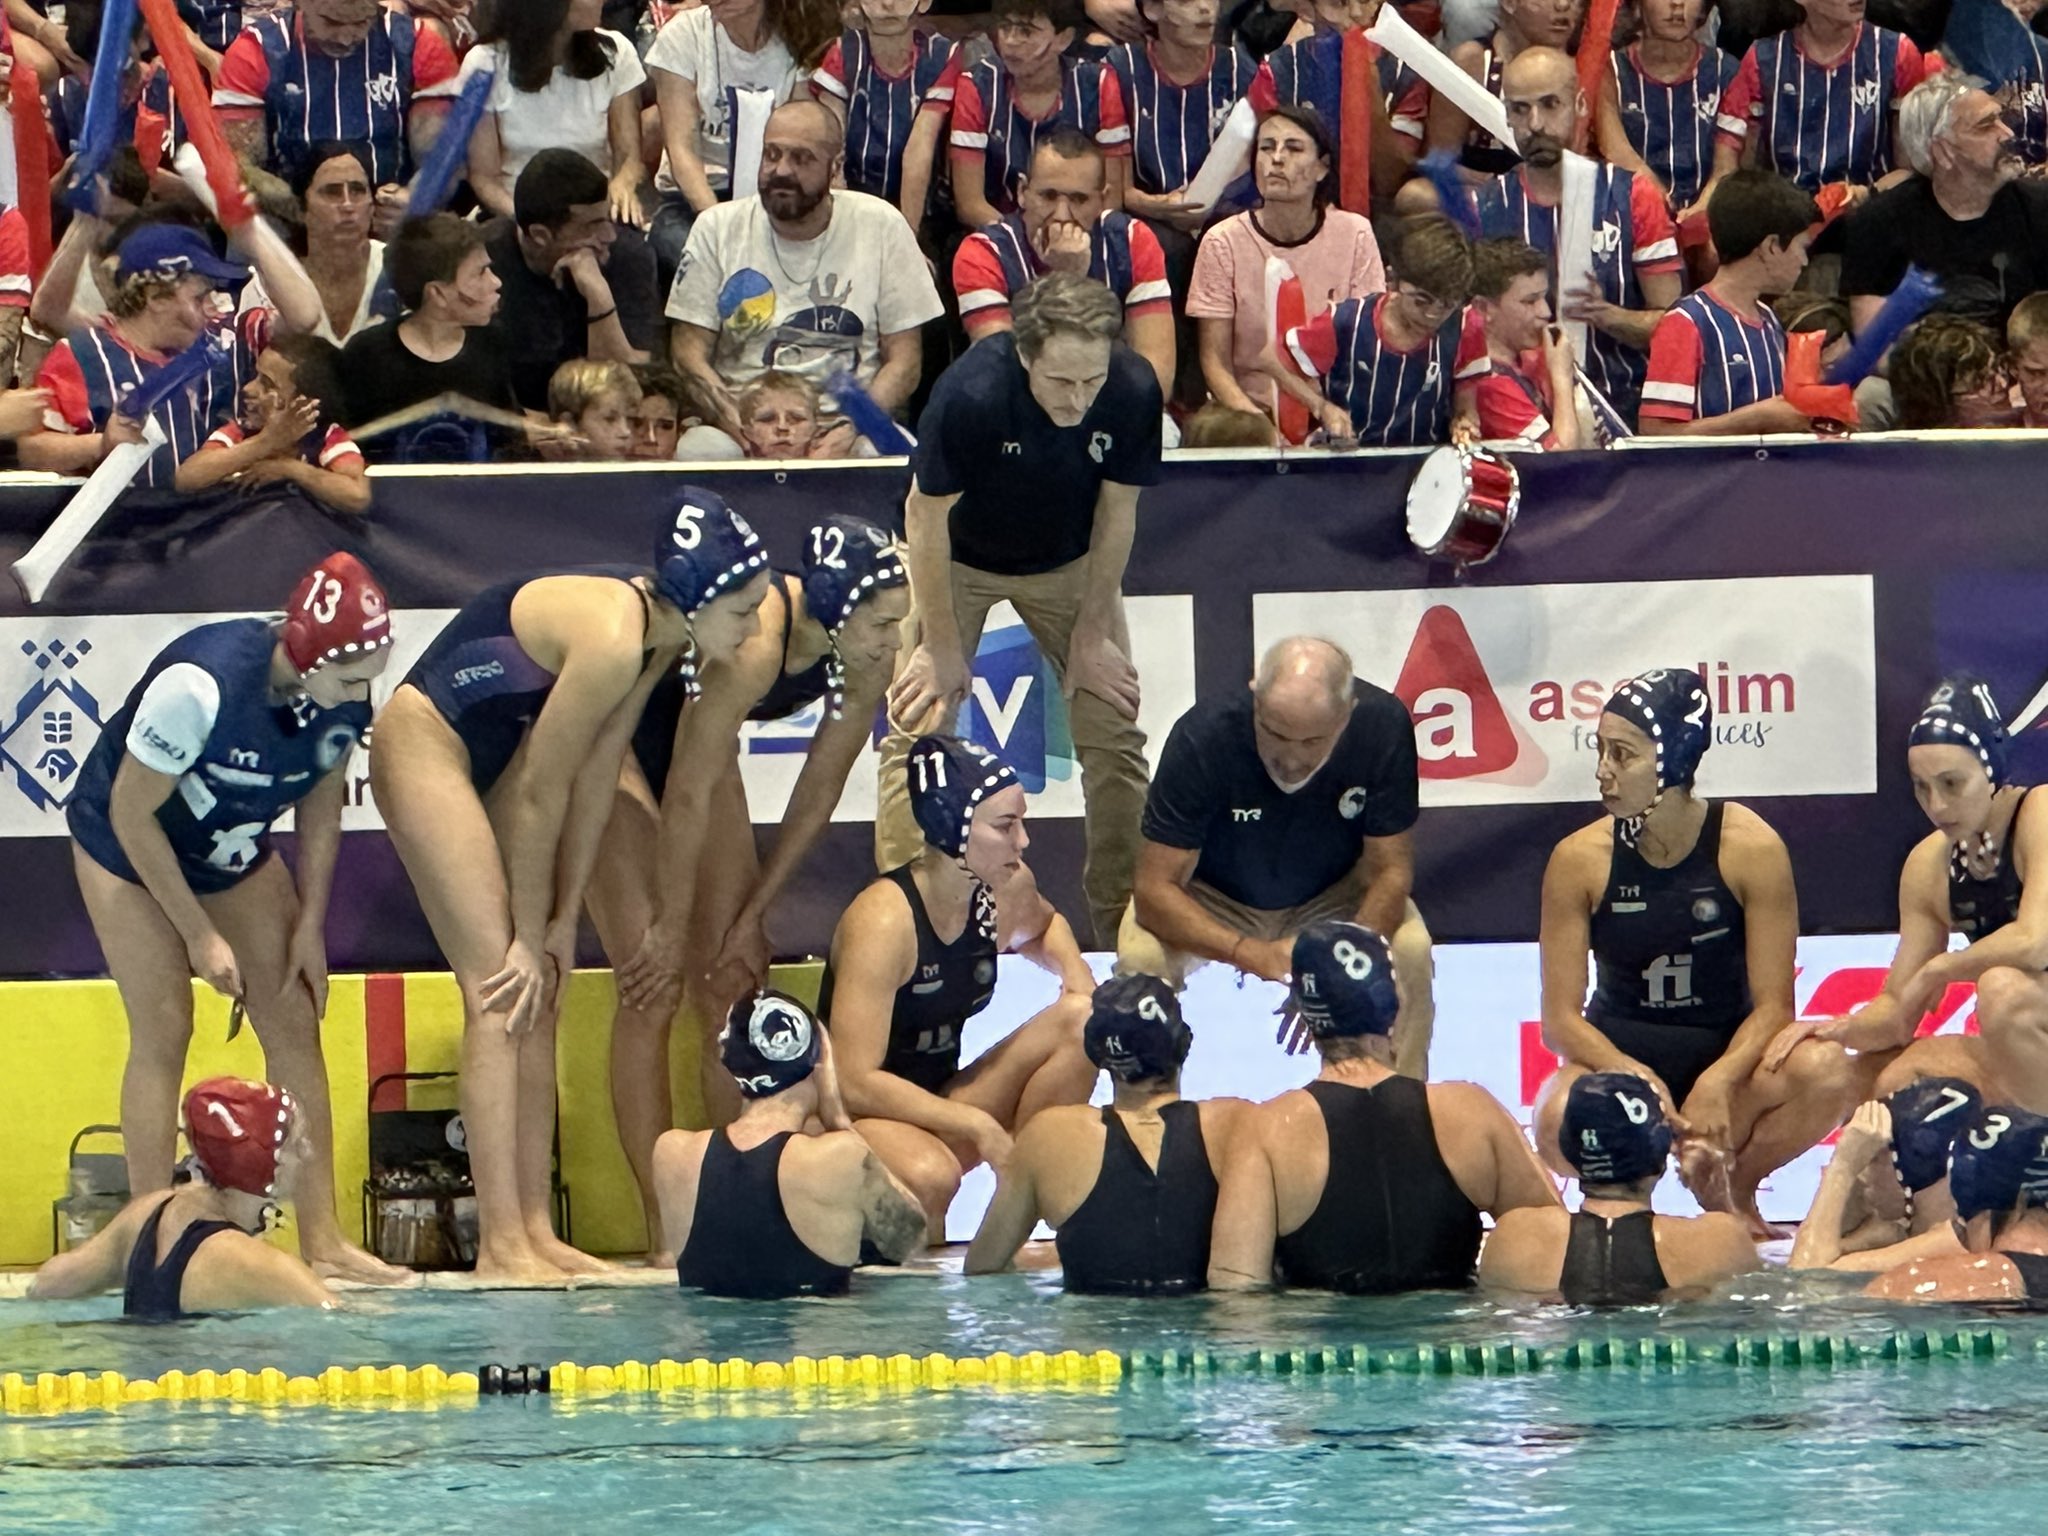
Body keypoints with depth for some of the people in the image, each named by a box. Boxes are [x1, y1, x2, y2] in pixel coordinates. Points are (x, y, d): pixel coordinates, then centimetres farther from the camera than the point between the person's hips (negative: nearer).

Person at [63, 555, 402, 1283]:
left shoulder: (344, 702, -22)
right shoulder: (202, 685, -39)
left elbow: (321, 809, -3)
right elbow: (132, 814, -28)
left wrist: (310, 925, -6)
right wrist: (201, 935, -22)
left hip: (234, 853, 5)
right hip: (124, 845, -5)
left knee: (295, 1020, -3)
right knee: (162, 1031, -11)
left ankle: (322, 1236, -1)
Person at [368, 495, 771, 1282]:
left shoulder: (659, 632, -5)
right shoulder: (611, 637, -31)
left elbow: (595, 780, 1)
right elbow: (540, 796, -23)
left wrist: (562, 924, 2)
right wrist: (531, 937, -13)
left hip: (501, 748, 10)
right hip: (426, 745, -10)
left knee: (540, 999, 5)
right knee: (501, 995, -13)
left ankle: (535, 1231, 6)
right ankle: (500, 1244, -14)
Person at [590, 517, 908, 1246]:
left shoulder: (866, 661, -17)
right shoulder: (752, 645, -38)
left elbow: (818, 795, -5)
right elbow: (688, 797, -29)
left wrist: (751, 918, -1)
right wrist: (671, 931, -20)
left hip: (692, 741, 7)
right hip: (610, 739, -7)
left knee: (733, 980, 1)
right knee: (653, 984, -12)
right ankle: (666, 1232, -10)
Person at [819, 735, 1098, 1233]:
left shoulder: (1008, 891, -2)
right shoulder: (882, 921, -25)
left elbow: (1044, 926, 27)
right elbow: (855, 1083, -28)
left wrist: (1072, 965, 2)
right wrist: (975, 1124, -30)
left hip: (940, 1105, 8)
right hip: (856, 1118, -8)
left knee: (1079, 1022, -9)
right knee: (930, 1175, -41)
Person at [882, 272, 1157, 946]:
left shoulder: (1134, 392, -29)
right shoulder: (969, 393, -38)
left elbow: (1116, 512, -11)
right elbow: (926, 516, -22)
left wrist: (1091, 636, -5)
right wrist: (942, 648, -15)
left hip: (1068, 563, 3)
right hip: (960, 559, -2)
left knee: (1113, 734, -2)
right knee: (916, 727, -10)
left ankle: (1124, 921, 10)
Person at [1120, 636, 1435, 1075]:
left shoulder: (1382, 725, -27)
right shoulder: (1203, 737, -32)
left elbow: (1390, 872, -19)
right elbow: (1154, 889, -29)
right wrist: (1250, 953, -45)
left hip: (1332, 896, 1)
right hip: (1214, 899, -1)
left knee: (1410, 951, -26)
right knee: (1141, 959, -29)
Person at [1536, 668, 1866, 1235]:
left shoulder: (1751, 849, -11)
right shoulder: (1580, 860, -8)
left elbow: (1772, 1004, -12)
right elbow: (1560, 1017, -9)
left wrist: (1716, 1083, -30)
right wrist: (1635, 1079, -28)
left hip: (1726, 1063, 1)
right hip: (1618, 1062, -1)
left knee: (1828, 1073, -32)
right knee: (1560, 1121, -37)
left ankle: (1730, 1187, -2)